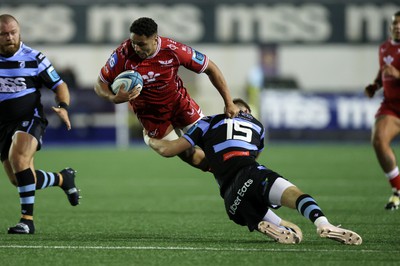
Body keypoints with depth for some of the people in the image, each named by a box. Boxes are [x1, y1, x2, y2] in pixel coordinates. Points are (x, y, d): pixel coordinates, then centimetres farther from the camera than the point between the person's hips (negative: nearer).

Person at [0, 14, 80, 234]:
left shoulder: (34, 59, -3)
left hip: (29, 119, -5)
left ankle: (27, 219, -29)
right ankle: (63, 179, 36)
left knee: (18, 159, -32)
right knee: (20, 180, 6)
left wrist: (63, 107, -15)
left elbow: (59, 85, 4)